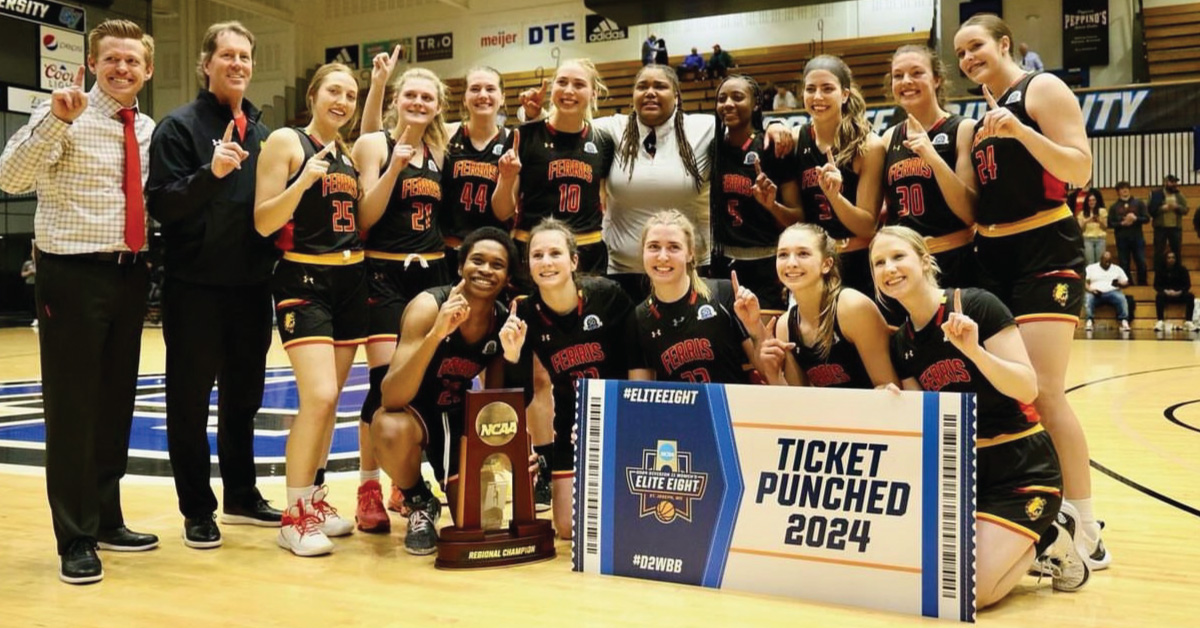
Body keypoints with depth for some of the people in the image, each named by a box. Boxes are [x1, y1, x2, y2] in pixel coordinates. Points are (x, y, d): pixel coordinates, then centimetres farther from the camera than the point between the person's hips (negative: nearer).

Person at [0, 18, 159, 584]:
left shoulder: (150, 131, 12)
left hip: (130, 276, 6)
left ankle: (106, 520, 28)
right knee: (72, 407, 0)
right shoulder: (62, 116, -6)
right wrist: (57, 118, -30)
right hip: (73, 277, -6)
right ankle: (75, 540, 12)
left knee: (116, 403, 14)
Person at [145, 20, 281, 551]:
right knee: (191, 399, 5)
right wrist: (211, 172, -26)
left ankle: (241, 496, 28)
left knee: (243, 397, 15)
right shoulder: (180, 126, -5)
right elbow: (161, 204, -13)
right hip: (195, 286, -5)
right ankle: (197, 510, 17)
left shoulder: (263, 132, 12)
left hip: (252, 286, 5)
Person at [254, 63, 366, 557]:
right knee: (318, 397, -15)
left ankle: (315, 499, 23)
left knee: (331, 399, 10)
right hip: (303, 279, -7)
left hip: (350, 279, 7)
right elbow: (263, 223, -10)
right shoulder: (285, 142, -4)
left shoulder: (350, 154, 15)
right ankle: (294, 516, -2)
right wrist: (302, 183, -24)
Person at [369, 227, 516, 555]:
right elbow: (392, 398, -36)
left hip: (459, 415, 4)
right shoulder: (428, 305, -26)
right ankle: (420, 506, -8)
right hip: (412, 409, -3)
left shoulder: (505, 322, -12)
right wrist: (436, 333, -48)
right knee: (392, 431, -39)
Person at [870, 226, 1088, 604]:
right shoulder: (901, 343, 3)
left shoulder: (977, 306, -15)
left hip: (1019, 467, -6)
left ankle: (1046, 538, 12)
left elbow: (1028, 388, -19)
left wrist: (974, 350, -33)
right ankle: (1017, 543, 18)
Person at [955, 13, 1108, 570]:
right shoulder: (980, 114, 18)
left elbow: (1080, 170, -15)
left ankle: (1085, 532, -4)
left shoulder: (1042, 89, -4)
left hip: (1045, 253, -8)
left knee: (1043, 392, -13)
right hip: (992, 257, 8)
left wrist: (1020, 130, -25)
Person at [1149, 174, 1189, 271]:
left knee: (1177, 251, 10)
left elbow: (1185, 210, 3)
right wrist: (1162, 208, -20)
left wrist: (1177, 207, -17)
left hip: (1176, 227, 3)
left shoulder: (1180, 195, 8)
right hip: (1160, 227, -3)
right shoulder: (1155, 194, -2)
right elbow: (1150, 209, -9)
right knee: (1159, 252, 2)